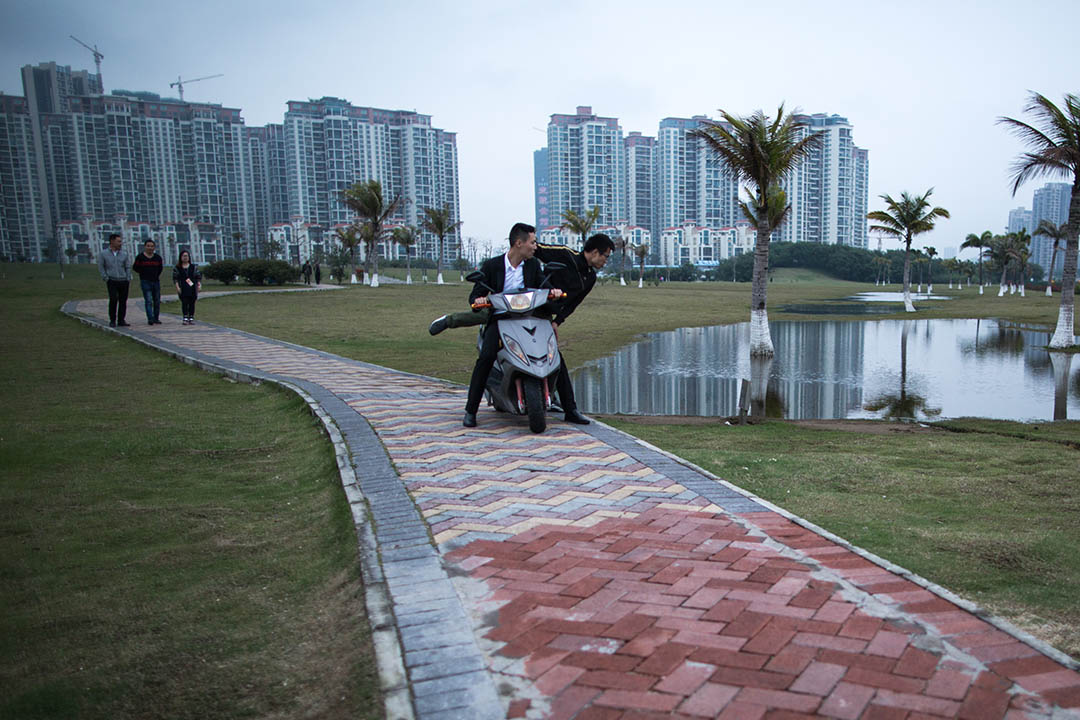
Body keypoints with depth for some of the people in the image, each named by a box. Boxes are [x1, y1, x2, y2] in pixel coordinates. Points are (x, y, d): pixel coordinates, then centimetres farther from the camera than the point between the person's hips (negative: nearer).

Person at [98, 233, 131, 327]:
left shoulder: (124, 253, 8)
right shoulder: (104, 253, 3)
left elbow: (128, 267, 11)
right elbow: (101, 267, 7)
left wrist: (128, 279, 3)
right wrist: (106, 278, -1)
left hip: (123, 281, 3)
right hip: (112, 281, -3)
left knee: (123, 301, 1)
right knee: (113, 300, -13)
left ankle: (121, 320, 10)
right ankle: (112, 321, -3)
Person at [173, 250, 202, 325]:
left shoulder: (194, 267, 12)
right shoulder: (177, 268, 7)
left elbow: (198, 277, 11)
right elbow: (175, 278, 5)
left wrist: (199, 284, -2)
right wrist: (177, 287, -7)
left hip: (192, 288, 2)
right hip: (183, 289, -2)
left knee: (192, 303, 0)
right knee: (184, 303, -10)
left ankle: (191, 318, 6)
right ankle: (185, 318, -8)